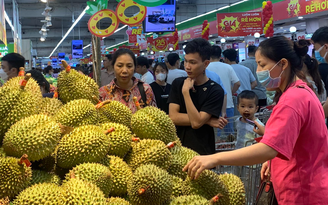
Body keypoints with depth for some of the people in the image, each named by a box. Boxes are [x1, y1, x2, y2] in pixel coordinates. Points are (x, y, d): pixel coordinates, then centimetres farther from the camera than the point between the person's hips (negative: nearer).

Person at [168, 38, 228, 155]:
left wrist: (186, 92, -17)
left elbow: (196, 122, -18)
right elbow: (173, 117, -8)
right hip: (177, 149, 3)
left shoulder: (215, 91, -10)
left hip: (202, 152, -3)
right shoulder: (178, 84, 3)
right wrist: (208, 121, -13)